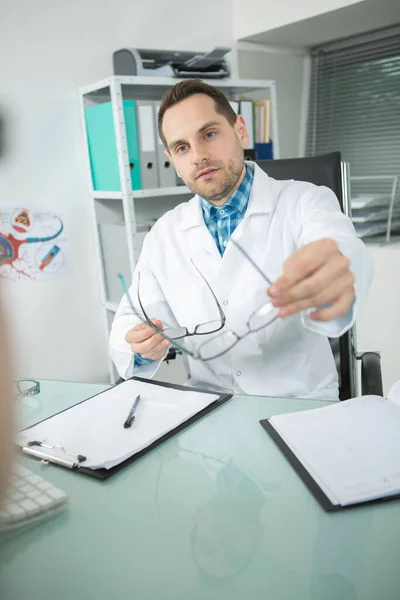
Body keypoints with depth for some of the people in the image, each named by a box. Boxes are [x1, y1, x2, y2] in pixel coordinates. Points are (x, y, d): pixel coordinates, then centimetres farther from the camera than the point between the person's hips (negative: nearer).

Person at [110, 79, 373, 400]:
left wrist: (332, 276, -49)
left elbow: (343, 250, -26)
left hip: (301, 405, -1)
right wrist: (141, 345, -18)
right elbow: (129, 322, 5)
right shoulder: (163, 236, 4)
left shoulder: (306, 202, -6)